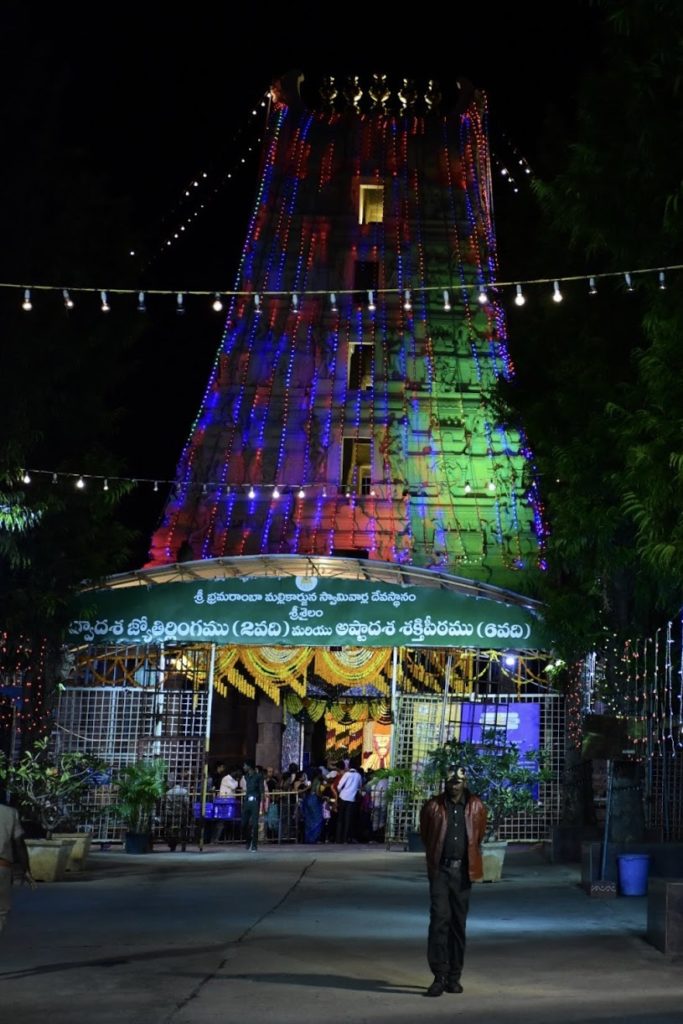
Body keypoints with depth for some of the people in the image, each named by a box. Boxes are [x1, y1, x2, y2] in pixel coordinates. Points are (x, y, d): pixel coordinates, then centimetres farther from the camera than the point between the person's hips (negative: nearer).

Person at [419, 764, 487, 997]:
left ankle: (454, 976, 15)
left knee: (459, 923, 7)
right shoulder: (433, 807, -2)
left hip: (463, 870, 2)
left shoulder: (476, 808, 2)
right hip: (440, 870, -2)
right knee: (440, 919, -12)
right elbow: (425, 835, 14)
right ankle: (439, 976, -11)